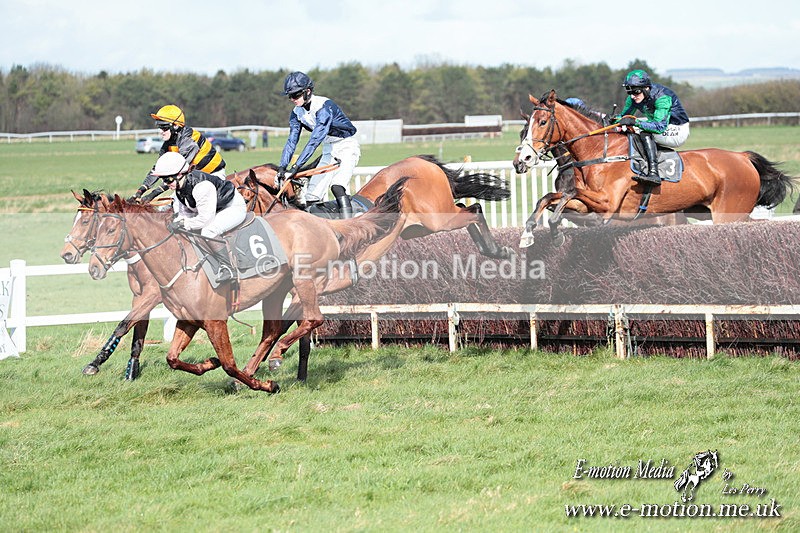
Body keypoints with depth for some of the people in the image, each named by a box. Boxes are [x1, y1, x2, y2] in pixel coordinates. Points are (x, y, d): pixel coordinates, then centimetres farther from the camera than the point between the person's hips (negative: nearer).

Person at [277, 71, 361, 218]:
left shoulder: (324, 106, -28)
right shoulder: (297, 113, -3)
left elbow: (315, 140, -35)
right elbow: (292, 140, -7)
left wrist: (296, 166, -39)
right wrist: (282, 167, -23)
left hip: (347, 146, -8)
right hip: (328, 150, 8)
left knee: (337, 187, -29)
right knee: (312, 195, -3)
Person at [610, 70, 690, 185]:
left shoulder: (662, 97, -29)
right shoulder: (633, 99, -8)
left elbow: (660, 126, -36)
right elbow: (625, 116, 6)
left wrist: (635, 122, -42)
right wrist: (615, 119, -18)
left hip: (677, 132, -8)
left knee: (645, 133, -33)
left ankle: (653, 173, -43)